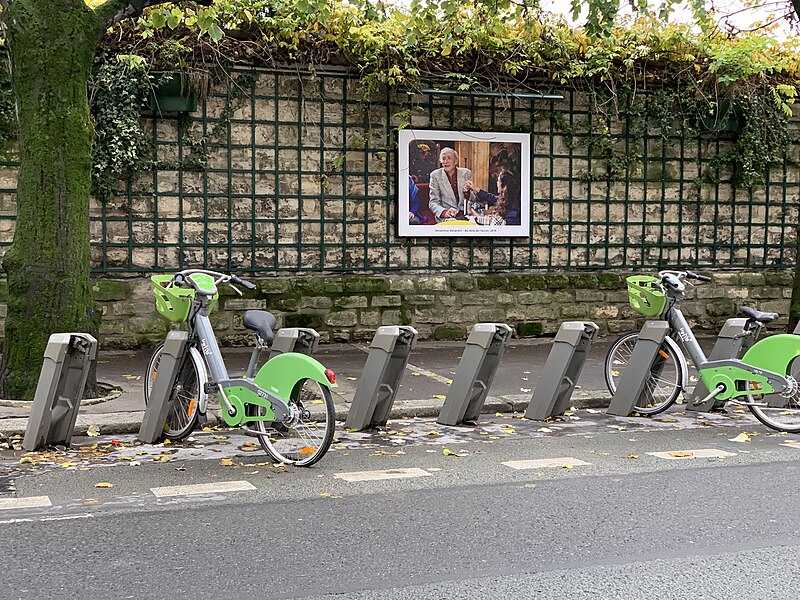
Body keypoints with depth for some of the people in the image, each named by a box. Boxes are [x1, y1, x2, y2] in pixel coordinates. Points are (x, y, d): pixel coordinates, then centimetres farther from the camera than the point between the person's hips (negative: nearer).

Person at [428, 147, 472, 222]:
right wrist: (444, 212, -23)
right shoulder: (435, 175, 3)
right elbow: (433, 202, -2)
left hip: (466, 215, 4)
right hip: (446, 218, -4)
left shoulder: (466, 173, 9)